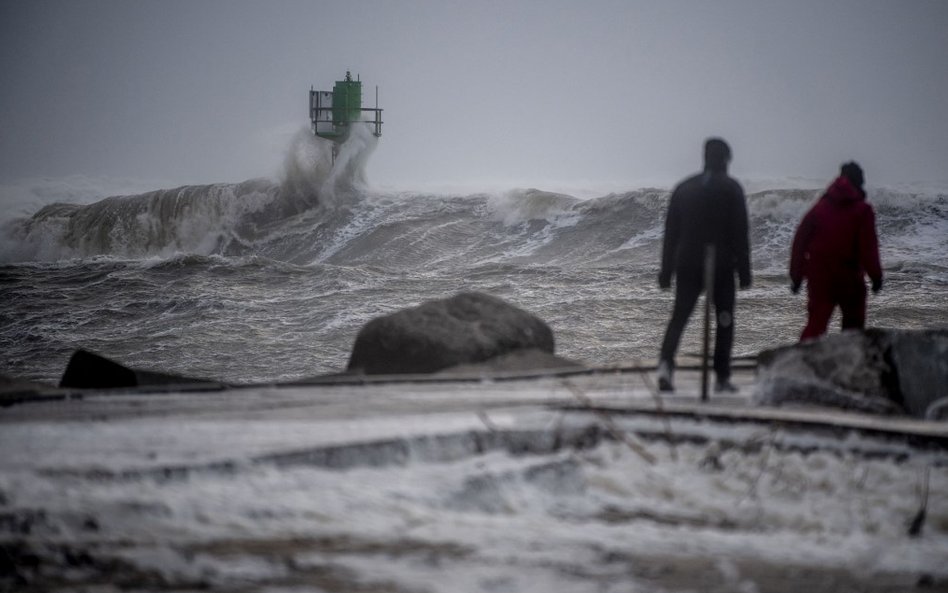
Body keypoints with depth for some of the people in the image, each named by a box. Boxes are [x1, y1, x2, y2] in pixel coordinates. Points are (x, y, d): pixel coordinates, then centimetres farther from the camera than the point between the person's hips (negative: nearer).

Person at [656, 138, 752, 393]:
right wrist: (744, 272, -4)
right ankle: (722, 377, 6)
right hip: (721, 266, -3)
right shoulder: (731, 189, -3)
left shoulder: (684, 188, 8)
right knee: (724, 320, 8)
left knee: (679, 317, 4)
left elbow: (670, 232, 8)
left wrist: (666, 271, 12)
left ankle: (665, 363, -18)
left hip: (687, 265, 3)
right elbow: (740, 233, -7)